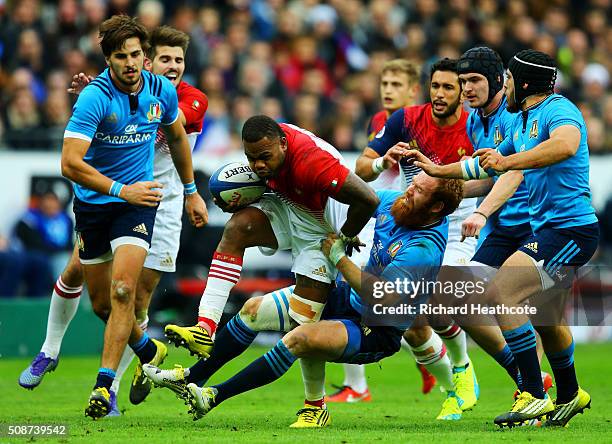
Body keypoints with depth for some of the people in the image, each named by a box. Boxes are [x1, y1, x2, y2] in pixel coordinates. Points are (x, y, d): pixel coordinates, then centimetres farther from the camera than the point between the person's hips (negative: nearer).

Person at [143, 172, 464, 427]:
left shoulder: (424, 249, -30)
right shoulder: (394, 203, -5)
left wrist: (338, 257, -27)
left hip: (376, 332, -9)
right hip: (346, 298, 9)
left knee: (301, 338, -32)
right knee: (254, 309, 4)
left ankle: (213, 397, -22)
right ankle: (192, 377, 18)